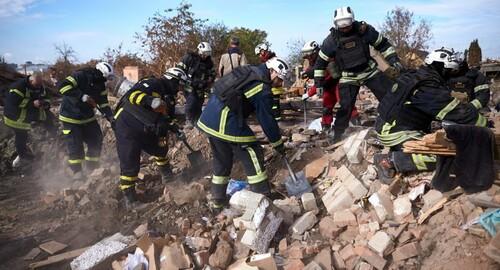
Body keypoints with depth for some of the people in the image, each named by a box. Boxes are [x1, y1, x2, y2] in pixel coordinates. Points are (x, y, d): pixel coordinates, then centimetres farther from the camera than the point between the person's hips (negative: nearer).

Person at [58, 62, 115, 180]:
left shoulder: (100, 85, 1)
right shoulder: (80, 76, -20)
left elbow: (103, 103, 4)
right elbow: (63, 86, -32)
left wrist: (111, 117, -8)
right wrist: (82, 96, -37)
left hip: (87, 116, 7)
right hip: (70, 117, -7)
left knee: (96, 140, 6)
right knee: (75, 144, -7)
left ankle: (92, 166, 22)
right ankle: (77, 171, 8)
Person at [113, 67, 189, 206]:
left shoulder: (170, 97, 10)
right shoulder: (153, 84, -18)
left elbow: (168, 117, 18)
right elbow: (132, 94, -31)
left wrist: (176, 130, 4)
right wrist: (150, 100, -44)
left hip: (146, 131, 9)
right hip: (127, 128, -9)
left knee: (161, 149, 24)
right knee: (130, 164, -6)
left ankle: (166, 174, 48)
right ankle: (129, 197, 9)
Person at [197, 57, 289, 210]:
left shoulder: (249, 71, 15)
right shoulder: (263, 91, -10)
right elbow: (267, 120, -6)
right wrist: (278, 143, 7)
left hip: (207, 118, 9)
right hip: (226, 123, -9)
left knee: (222, 159, 21)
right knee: (253, 156, 3)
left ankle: (218, 200, 31)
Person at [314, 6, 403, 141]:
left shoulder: (364, 29, -12)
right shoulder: (331, 40, -14)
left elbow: (382, 44, 2)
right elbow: (320, 63, -4)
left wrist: (394, 60, -5)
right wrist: (319, 84, -5)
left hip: (369, 71, 2)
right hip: (348, 78, -2)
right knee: (346, 106, -9)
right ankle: (337, 134, 7)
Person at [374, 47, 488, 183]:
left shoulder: (414, 76, 8)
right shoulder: (429, 89, -22)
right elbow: (459, 112, -19)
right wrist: (485, 124, -5)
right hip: (395, 133, -10)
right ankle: (389, 160, -17)